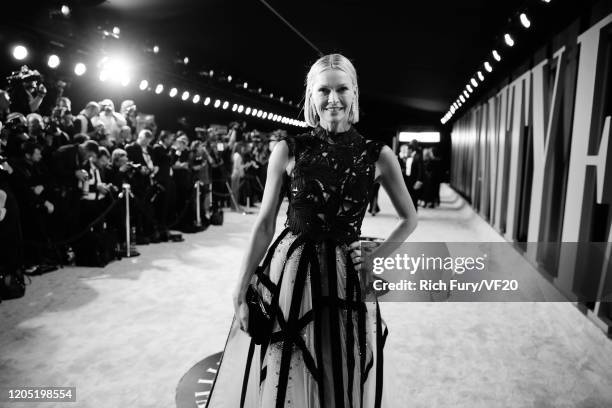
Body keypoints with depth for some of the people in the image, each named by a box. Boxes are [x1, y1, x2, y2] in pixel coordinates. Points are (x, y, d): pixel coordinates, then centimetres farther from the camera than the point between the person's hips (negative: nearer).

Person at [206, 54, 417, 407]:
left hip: (346, 278, 1)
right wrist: (241, 291, -3)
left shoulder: (377, 155, -3)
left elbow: (410, 219, 9)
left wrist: (378, 257, -5)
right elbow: (265, 223, -2)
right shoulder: (289, 150, -4)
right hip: (289, 271, 0)